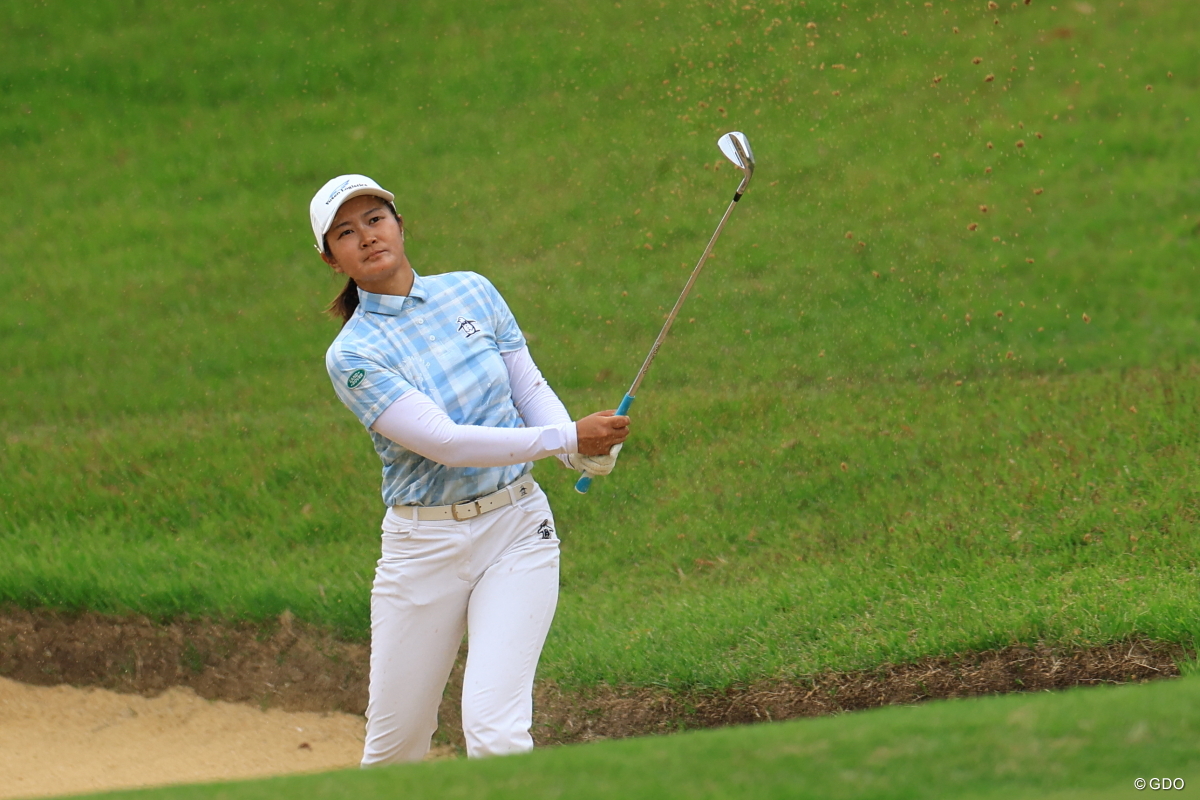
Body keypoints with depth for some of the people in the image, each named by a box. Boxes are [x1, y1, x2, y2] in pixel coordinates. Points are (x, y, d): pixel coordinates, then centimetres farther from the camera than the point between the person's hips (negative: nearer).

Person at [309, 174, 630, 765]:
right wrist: (566, 438, -24)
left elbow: (531, 388, 9)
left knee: (494, 729, -16)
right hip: (423, 546, -1)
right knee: (394, 744, 6)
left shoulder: (471, 292, 4)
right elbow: (444, 441, -19)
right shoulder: (352, 355, -10)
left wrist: (583, 453, -13)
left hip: (518, 528, 2)